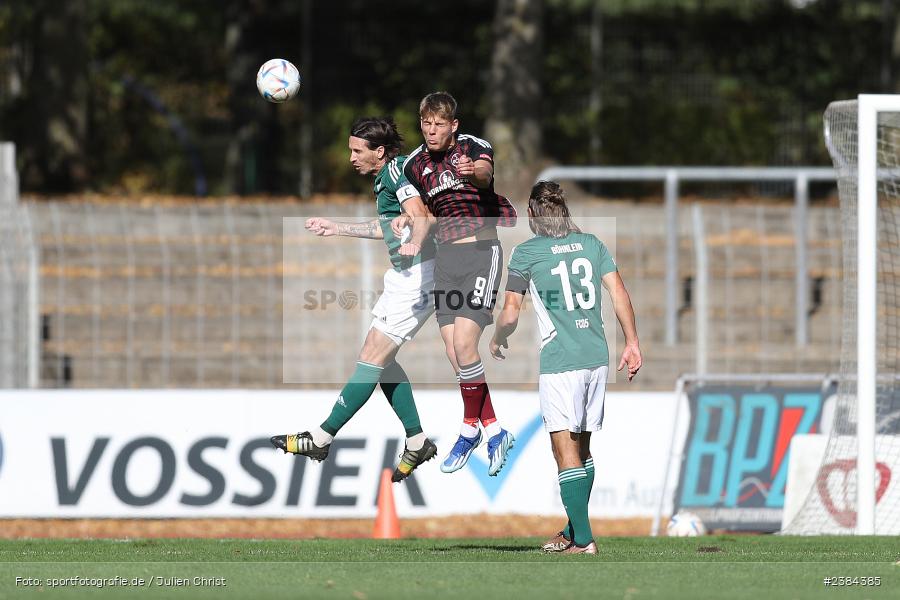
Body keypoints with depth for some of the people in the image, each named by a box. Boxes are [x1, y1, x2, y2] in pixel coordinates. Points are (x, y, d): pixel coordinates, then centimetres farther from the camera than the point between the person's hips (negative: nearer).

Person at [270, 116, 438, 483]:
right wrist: (337, 229, 37)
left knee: (372, 358, -8)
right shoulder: (385, 177, 16)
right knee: (382, 361, 13)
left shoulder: (397, 170, -15)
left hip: (415, 279, -11)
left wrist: (414, 243, -54)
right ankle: (417, 442, 17)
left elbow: (419, 216, -33)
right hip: (402, 278, 11)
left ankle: (322, 438, -7)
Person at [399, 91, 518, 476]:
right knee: (453, 351, -1)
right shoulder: (415, 165, 9)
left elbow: (485, 173, -31)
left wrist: (472, 172, -55)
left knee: (463, 343, -16)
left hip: (482, 250, -6)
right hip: (445, 254, 6)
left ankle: (470, 428, 2)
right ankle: (494, 432, 11)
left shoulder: (474, 147, -8)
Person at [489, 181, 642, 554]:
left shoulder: (525, 253, -3)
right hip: (597, 356, 6)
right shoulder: (591, 244, 10)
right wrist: (632, 343, 11)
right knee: (582, 446, 16)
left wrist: (497, 340, 19)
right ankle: (574, 531, 24)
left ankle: (583, 539, -14)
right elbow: (619, 294, 6)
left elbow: (510, 315, -1)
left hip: (560, 362, -6)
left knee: (565, 448, -6)